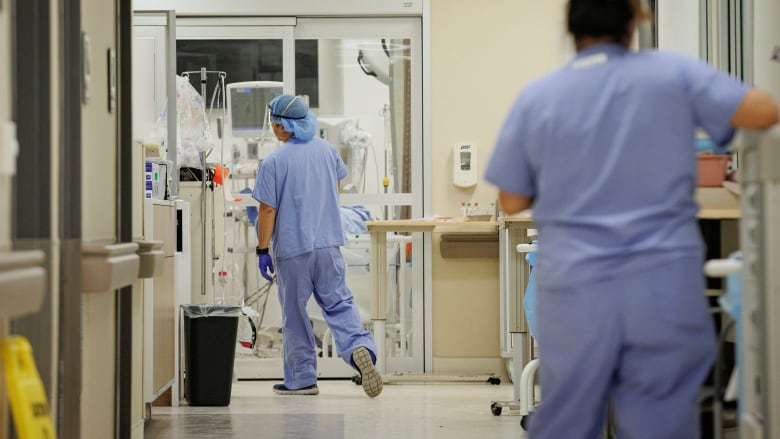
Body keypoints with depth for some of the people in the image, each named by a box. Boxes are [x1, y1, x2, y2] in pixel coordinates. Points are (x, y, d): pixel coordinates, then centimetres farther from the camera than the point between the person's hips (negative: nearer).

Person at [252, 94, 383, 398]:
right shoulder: (327, 150, 4)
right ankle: (360, 346, -19)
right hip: (329, 243, 4)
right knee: (338, 303, 7)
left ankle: (301, 379, 13)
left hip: (292, 249, -4)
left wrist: (262, 250, -6)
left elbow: (268, 210, -13)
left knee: (294, 315, 7)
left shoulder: (274, 162, -13)